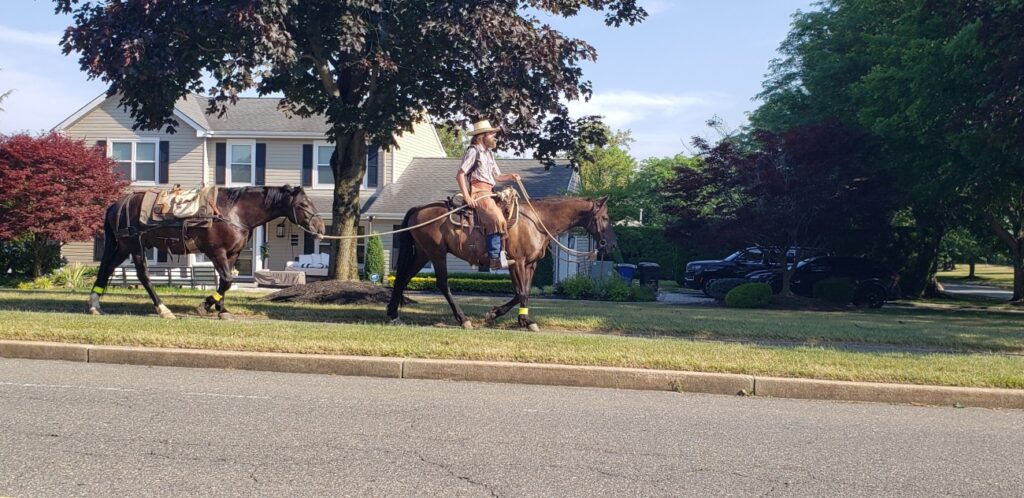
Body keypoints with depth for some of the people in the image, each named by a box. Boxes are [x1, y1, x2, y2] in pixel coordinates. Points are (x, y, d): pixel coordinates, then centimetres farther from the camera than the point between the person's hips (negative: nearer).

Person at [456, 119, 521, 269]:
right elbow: (460, 175, -8)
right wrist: (467, 197, -17)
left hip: (488, 192, 9)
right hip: (477, 192, -9)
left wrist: (510, 177, 6)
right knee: (496, 219, -24)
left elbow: (496, 176, 26)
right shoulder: (474, 151, -3)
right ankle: (495, 258, -25)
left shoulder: (489, 153, 23)